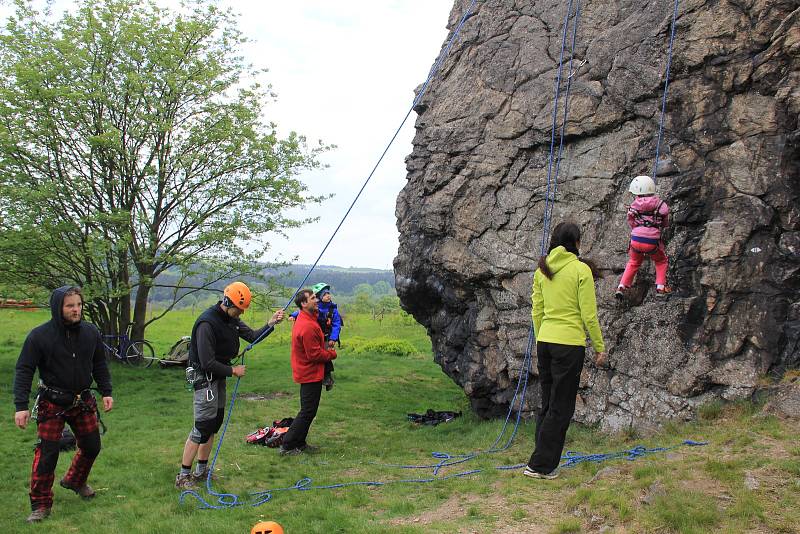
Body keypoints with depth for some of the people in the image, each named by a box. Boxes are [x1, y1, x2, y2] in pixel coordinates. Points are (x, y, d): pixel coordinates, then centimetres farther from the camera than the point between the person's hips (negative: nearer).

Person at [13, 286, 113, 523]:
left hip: (83, 402, 4)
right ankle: (40, 504, 12)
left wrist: (106, 392, 7)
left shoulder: (91, 332, -2)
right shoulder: (40, 335, -14)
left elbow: (99, 365, 10)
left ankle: (75, 481, 41)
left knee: (91, 446, 13)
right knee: (47, 453, -4)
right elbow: (24, 371, -11)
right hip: (52, 404, -4)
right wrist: (21, 406, -17)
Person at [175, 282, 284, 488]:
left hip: (219, 377, 9)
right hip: (205, 378, -9)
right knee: (202, 428, -8)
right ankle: (183, 476, 1)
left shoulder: (232, 319, 4)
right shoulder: (207, 323, -25)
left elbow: (252, 336, 7)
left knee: (215, 423, 14)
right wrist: (232, 370, -15)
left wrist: (271, 323, -9)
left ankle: (201, 470, 26)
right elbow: (207, 363, -26)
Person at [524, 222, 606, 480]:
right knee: (561, 407, 3)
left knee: (547, 405, 16)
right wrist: (600, 348, -1)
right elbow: (589, 315, -10)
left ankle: (544, 463, 22)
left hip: (545, 342, 6)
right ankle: (539, 465, 5)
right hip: (570, 343, -6)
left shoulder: (541, 270, 7)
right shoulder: (581, 269, -10)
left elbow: (536, 312, 10)